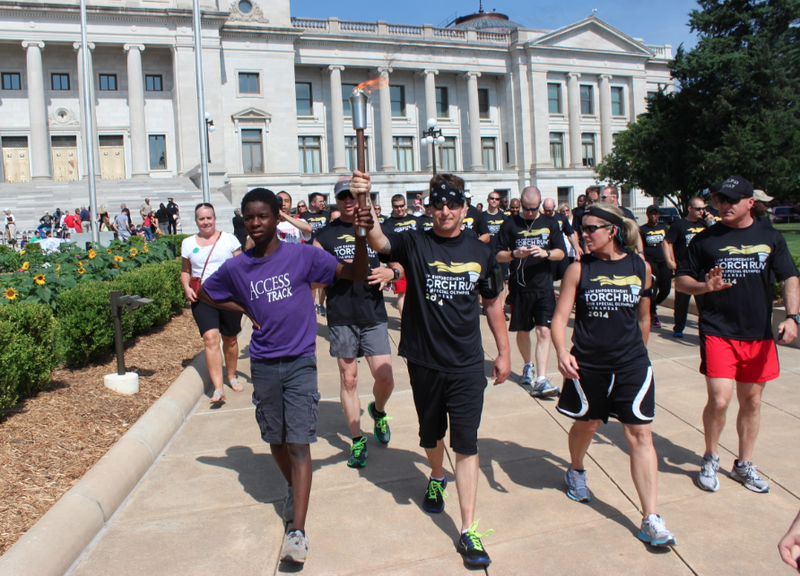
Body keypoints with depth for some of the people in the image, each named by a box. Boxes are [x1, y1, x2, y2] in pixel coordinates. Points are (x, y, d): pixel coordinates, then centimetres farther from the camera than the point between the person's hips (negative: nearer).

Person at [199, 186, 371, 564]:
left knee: (299, 444, -7)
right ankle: (292, 488, 44)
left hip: (300, 363, -3)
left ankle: (297, 532, -5)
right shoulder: (237, 267, 1)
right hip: (263, 366, 4)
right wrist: (246, 312, 5)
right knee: (276, 440, 17)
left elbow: (355, 274, -10)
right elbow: (205, 293, 18)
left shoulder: (303, 255, -8)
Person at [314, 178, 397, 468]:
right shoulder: (325, 234, 5)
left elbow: (398, 263, 16)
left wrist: (391, 272, -7)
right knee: (348, 380, 6)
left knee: (385, 378, -4)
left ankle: (378, 411, 30)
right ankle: (357, 440, 21)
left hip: (374, 316, 1)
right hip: (341, 317, 0)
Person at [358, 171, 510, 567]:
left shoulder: (480, 252, 0)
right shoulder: (414, 243, -7)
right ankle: (436, 479, 52)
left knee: (466, 444, 1)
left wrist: (504, 351, 12)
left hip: (467, 366, 0)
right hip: (424, 363, 0)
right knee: (431, 434, 21)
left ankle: (469, 530, 10)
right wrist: (362, 201, -45)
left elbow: (493, 303, 11)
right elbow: (378, 241, -27)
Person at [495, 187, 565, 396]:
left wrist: (545, 253, -17)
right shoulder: (510, 225, 1)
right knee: (523, 331, 12)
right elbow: (499, 255, 1)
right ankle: (528, 366, 38)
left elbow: (561, 253, 4)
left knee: (543, 331, -9)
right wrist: (515, 254, -19)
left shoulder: (550, 224, 5)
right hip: (519, 288, 0)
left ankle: (541, 379, -7)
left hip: (544, 287, 0)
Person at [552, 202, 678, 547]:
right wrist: (561, 352, -24)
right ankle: (575, 472, 49)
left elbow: (643, 317, 12)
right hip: (588, 364, 0)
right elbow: (560, 317, -8)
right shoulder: (579, 269, -6)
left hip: (631, 364, 1)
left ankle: (651, 519, 6)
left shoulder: (640, 267, -1)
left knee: (639, 434, -1)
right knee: (586, 425, 17)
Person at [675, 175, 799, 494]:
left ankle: (744, 465, 30)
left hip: (759, 335, 3)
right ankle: (710, 459, 14)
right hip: (717, 333, -3)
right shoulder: (706, 239, 1)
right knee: (719, 400, -11)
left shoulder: (771, 237, 7)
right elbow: (680, 280, 4)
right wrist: (705, 286, -17)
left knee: (751, 401, 12)